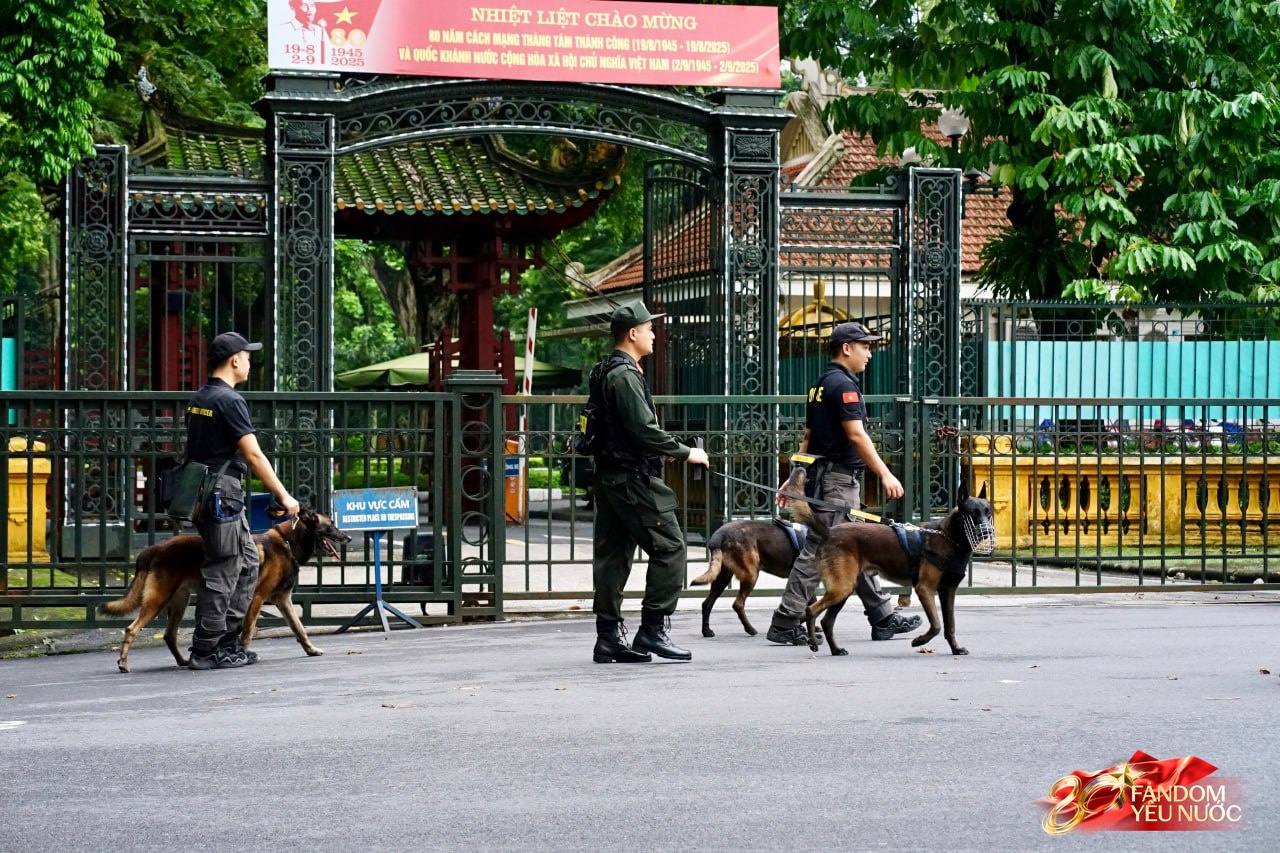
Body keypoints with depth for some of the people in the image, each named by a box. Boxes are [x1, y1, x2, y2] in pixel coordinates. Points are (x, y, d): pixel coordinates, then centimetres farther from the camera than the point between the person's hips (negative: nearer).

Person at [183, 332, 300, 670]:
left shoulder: (199, 399, 14)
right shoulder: (229, 400, -14)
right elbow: (254, 455, -16)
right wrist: (283, 496, -11)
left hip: (205, 491, 10)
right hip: (223, 494, -10)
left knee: (247, 562, 15)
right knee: (222, 572, -5)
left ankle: (229, 640, 16)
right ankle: (206, 650, -1)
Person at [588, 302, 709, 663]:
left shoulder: (608, 372, 17)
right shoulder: (625, 375, -15)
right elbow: (644, 429, -21)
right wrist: (684, 453, -11)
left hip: (610, 477, 11)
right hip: (632, 478, -11)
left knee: (612, 555, 9)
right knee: (668, 547, -7)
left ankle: (609, 637, 11)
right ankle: (653, 630, -7)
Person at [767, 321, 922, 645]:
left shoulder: (822, 384, 17)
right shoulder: (843, 384, -14)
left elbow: (808, 438, 20)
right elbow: (856, 435, -21)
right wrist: (885, 474, -21)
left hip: (823, 473, 11)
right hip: (839, 477, -11)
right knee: (818, 550, -8)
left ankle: (882, 617, 19)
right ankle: (786, 623, -8)